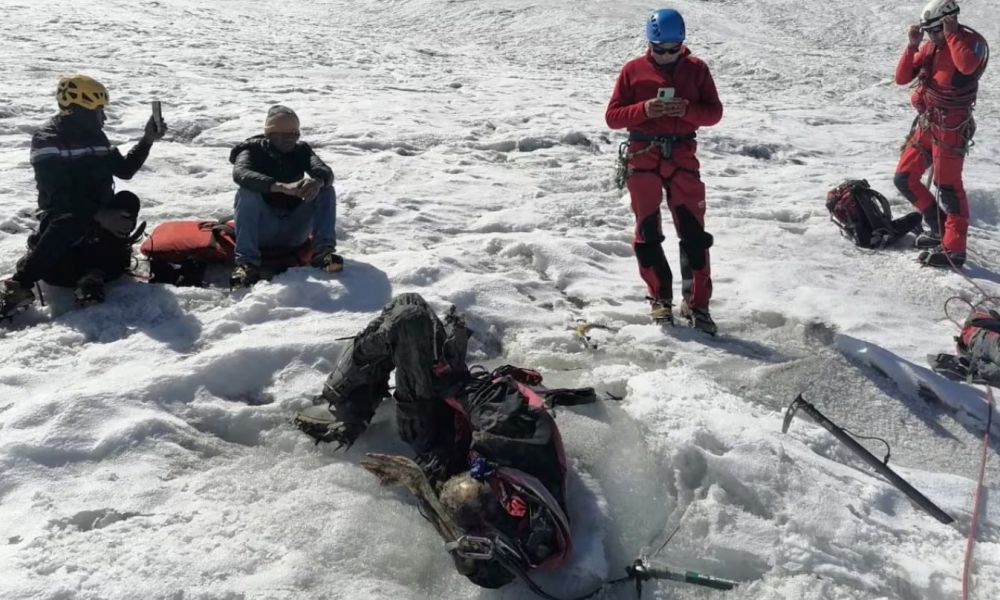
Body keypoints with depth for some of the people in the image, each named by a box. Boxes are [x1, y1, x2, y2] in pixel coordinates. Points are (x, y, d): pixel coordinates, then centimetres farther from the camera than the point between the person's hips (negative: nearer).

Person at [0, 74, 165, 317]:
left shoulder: (95, 136, 10)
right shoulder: (47, 140, -11)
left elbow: (124, 170, 19)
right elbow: (58, 195, -22)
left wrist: (147, 140, 7)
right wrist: (99, 216, -34)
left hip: (99, 212, 6)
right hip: (61, 214, -5)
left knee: (128, 202, -24)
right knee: (72, 224, -40)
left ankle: (96, 273, -34)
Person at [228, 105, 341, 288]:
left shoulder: (301, 150, 7)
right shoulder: (253, 150, -2)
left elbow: (326, 172, -12)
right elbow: (240, 174, -25)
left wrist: (318, 181, -39)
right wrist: (281, 187, -42)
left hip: (294, 232, 2)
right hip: (261, 231, -2)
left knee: (326, 190, -13)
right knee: (247, 193, -28)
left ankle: (323, 250, -26)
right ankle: (247, 262, -37)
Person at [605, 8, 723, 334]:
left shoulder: (696, 69, 5)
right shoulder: (633, 70, 2)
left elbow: (714, 112, 4)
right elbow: (612, 116, -1)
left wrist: (687, 109, -16)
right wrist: (644, 109, -18)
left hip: (682, 157, 0)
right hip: (643, 158, 0)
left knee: (694, 233, -3)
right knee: (648, 232, 4)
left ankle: (697, 304, 6)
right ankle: (660, 297, 19)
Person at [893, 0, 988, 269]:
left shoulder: (972, 42, -9)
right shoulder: (930, 46, 10)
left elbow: (967, 65, -33)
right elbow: (902, 78, 6)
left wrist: (952, 34, -22)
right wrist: (912, 46, -6)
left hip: (951, 127, -8)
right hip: (925, 123, 8)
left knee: (948, 186, -7)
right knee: (905, 179, 9)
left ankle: (953, 249, -2)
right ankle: (940, 228, 24)